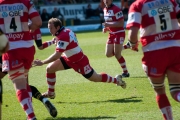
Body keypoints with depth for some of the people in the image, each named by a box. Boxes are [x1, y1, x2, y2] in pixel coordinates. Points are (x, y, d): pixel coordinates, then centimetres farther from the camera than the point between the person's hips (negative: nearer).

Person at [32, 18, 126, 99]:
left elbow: (57, 55, -36)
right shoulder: (66, 31, -4)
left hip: (79, 61, -9)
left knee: (96, 78, 8)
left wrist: (42, 62, -36)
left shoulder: (63, 37, -31)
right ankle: (51, 93, 10)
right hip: (69, 59, 9)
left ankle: (116, 80, 32)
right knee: (50, 68, -2)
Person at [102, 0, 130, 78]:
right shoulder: (105, 10, 8)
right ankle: (122, 47, 26)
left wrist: (109, 24, -26)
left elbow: (121, 23, -22)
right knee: (108, 54, 4)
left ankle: (125, 72, 5)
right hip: (111, 34, 8)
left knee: (117, 54, -8)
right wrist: (106, 28, 3)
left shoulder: (116, 9, -19)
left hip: (119, 33, -8)